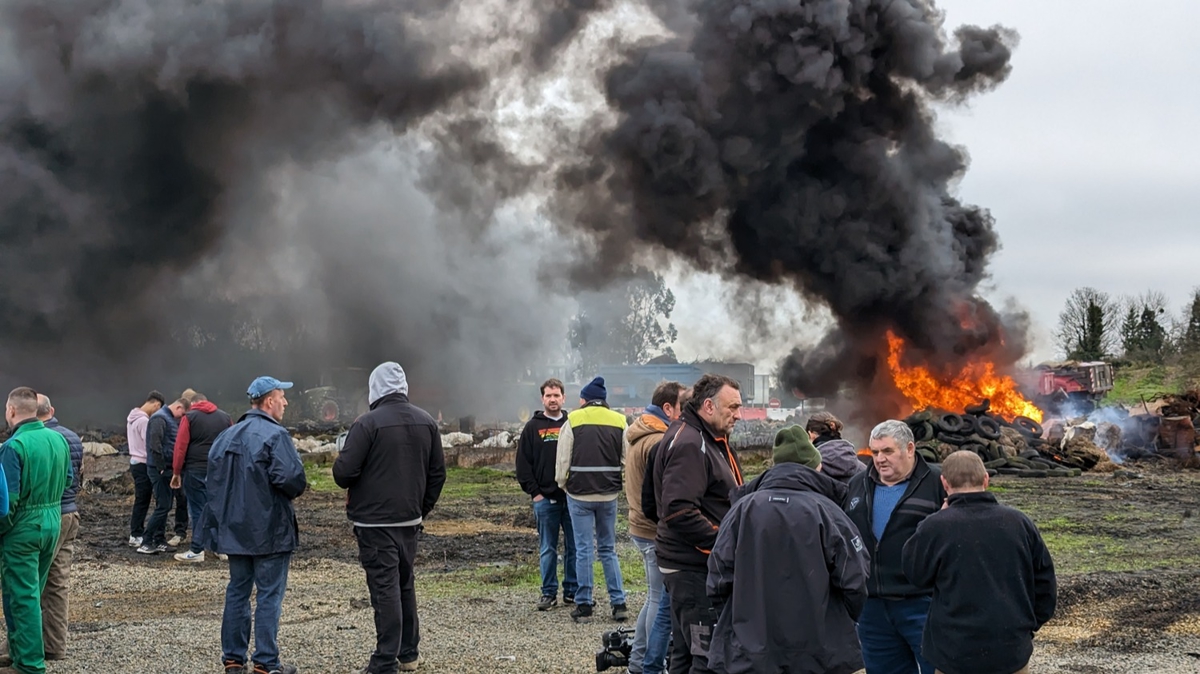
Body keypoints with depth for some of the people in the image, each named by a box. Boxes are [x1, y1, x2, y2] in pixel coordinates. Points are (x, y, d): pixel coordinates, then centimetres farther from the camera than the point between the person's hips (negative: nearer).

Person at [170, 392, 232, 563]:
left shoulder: (189, 417, 0)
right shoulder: (225, 418, 11)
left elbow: (180, 447, -5)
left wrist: (176, 472, 0)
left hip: (195, 471, -3)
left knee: (198, 511, 1)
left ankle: (196, 551, 1)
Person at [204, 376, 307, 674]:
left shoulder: (226, 436, 10)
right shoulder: (275, 435, -15)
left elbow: (213, 478, 12)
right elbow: (293, 479, -24)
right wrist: (292, 491, -3)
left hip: (235, 528, 7)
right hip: (269, 530, -7)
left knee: (237, 591, 14)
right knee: (269, 596, 0)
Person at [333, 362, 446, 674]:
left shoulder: (368, 423, -14)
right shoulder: (426, 422, 6)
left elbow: (344, 471, -17)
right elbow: (438, 473, 10)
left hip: (375, 521, -6)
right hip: (410, 519, 6)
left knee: (385, 588, -4)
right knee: (405, 583, 18)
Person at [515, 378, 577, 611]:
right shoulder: (533, 427, 5)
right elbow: (523, 463, 3)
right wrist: (534, 492, -4)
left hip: (572, 497, 1)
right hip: (545, 499, -1)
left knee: (574, 546, 5)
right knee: (547, 549, 4)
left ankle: (573, 591, 14)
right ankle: (549, 592, 11)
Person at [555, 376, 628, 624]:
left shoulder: (573, 421, -4)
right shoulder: (620, 422, 4)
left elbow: (562, 461, -4)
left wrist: (563, 484, 12)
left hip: (579, 494, -3)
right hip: (609, 495, 3)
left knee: (583, 550, 3)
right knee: (608, 549, 13)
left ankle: (584, 606, 6)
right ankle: (619, 603, 9)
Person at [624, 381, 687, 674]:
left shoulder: (637, 434, 14)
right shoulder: (659, 441, -20)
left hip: (642, 526, 10)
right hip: (658, 531, -10)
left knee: (655, 597, 19)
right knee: (663, 601, -2)